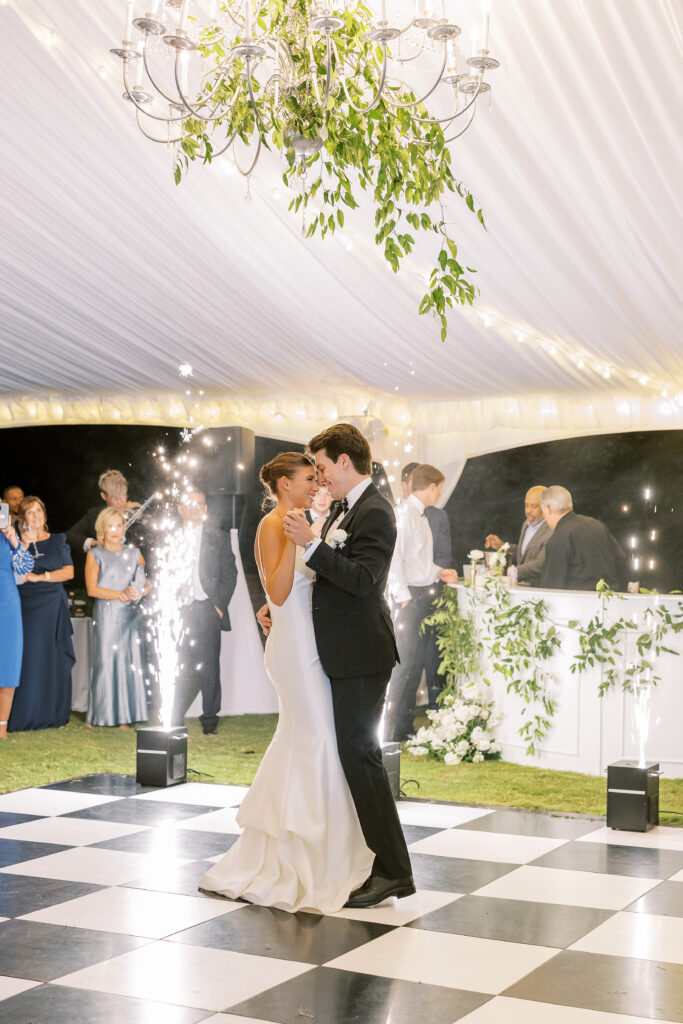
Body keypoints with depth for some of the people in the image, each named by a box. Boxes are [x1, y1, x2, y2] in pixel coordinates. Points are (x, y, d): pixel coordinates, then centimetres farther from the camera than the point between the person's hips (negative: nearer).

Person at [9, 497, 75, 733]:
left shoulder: (58, 541, 12)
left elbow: (69, 572, 3)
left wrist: (40, 576, -6)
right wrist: (24, 545, -13)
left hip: (54, 607, 2)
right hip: (27, 607, -1)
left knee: (54, 662, 0)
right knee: (28, 660, -6)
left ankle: (52, 714, 7)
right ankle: (25, 717, -2)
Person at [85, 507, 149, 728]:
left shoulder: (133, 553, 15)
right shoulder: (95, 554, 5)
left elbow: (150, 580, 15)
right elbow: (92, 589, -4)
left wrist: (140, 592, -6)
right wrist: (121, 595, -12)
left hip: (131, 614, 3)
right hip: (106, 614, -3)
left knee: (131, 660, -2)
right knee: (106, 661, -5)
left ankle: (125, 716, 1)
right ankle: (99, 715, 3)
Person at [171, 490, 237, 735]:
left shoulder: (219, 538, 10)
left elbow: (229, 574, 6)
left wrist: (219, 605, -5)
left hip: (206, 610, -1)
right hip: (178, 612, 1)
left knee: (209, 667, 0)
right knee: (178, 667, -3)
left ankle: (210, 719, 9)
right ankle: (175, 720, 4)